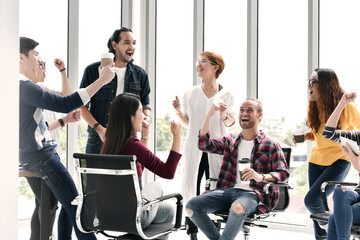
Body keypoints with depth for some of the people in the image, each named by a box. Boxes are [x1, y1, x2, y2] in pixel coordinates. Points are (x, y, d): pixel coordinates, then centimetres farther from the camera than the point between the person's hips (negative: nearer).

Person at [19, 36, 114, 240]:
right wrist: (101, 81, -21)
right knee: (76, 208, -12)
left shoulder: (23, 86, 17)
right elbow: (65, 104, -23)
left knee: (70, 205, 14)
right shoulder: (24, 86, -15)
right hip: (41, 157, -11)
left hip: (40, 154, 11)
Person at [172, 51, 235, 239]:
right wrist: (179, 111, -4)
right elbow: (187, 124, 14)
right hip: (194, 148, 2)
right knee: (191, 190, 1)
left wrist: (224, 115, -14)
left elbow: (231, 123, 6)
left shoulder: (226, 95, 1)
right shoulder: (190, 94, 7)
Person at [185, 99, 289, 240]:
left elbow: (283, 174, 0)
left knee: (238, 208, -40)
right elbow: (204, 145, 10)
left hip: (252, 193, -4)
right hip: (227, 190, 4)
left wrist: (261, 177, -20)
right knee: (192, 206, -20)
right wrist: (209, 115, 2)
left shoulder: (271, 146, 9)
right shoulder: (230, 141, 21)